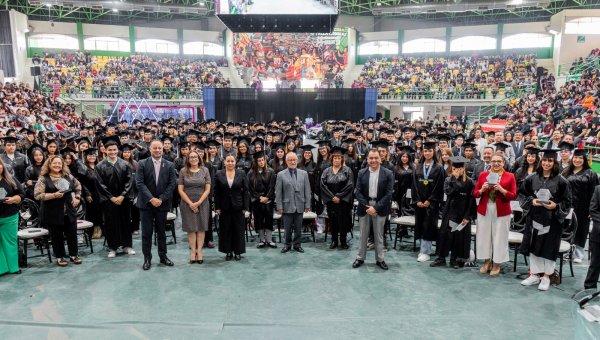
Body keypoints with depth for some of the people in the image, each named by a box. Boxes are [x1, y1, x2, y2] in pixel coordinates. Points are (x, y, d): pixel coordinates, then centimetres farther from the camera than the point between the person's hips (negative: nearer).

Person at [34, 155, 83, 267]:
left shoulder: (68, 176, 6)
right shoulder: (43, 179, -8)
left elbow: (78, 186, 20)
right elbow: (37, 195, -15)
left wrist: (77, 198, 9)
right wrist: (53, 195, -24)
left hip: (69, 211, 4)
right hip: (53, 214, -4)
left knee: (72, 234, 9)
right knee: (57, 236, 6)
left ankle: (74, 255, 22)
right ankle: (60, 257, 19)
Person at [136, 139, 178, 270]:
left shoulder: (169, 165, 4)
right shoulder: (142, 164, -1)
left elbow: (172, 184, -2)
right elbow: (139, 183, -8)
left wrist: (161, 199, -12)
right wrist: (151, 199, -17)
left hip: (162, 203, 1)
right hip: (146, 203, -1)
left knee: (161, 231, 11)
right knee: (146, 232, 4)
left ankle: (163, 256, 23)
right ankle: (147, 258, 15)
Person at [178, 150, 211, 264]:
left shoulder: (205, 170, 4)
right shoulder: (183, 171, 2)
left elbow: (207, 189, 1)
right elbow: (180, 190, -1)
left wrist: (199, 202, -9)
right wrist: (190, 203, -9)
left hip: (202, 203, 1)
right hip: (187, 203, 0)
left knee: (201, 228, 1)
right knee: (191, 228, 2)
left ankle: (199, 251, 7)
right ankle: (193, 252, 7)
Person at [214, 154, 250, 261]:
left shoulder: (241, 173, -1)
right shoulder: (219, 174, 1)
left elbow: (245, 191, -1)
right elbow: (216, 192, 2)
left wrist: (245, 207, -5)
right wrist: (217, 207, -3)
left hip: (238, 206, 0)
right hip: (224, 207, 1)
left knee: (238, 229, 6)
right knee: (225, 230, 7)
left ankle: (238, 251, 18)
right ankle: (228, 251, 20)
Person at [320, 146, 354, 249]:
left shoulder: (347, 170, -1)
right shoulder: (326, 171, 5)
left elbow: (350, 185, -9)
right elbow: (323, 185, -2)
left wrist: (339, 196, -14)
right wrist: (332, 197, -11)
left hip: (343, 201, -2)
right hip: (330, 201, 2)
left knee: (343, 221, 2)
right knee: (332, 221, 8)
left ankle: (343, 241, 16)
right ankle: (334, 240, 20)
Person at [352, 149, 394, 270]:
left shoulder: (388, 173, -5)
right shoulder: (361, 173, 1)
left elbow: (389, 193, -9)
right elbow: (357, 192, 0)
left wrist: (376, 207, -15)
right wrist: (367, 206, -11)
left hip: (380, 208, -1)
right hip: (365, 207, 2)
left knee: (379, 235, 9)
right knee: (363, 234, 11)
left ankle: (380, 259, 21)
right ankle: (360, 258, 23)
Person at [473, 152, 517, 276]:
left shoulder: (510, 176, 0)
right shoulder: (483, 175, 5)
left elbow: (513, 196, -4)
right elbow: (475, 194, 5)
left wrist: (501, 189, -19)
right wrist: (482, 189, -14)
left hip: (501, 212, -2)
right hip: (484, 211, 2)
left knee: (499, 237, 3)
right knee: (484, 236, 7)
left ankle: (496, 264, 18)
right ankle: (486, 262, 24)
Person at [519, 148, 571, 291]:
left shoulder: (561, 181, -5)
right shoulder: (532, 178, 2)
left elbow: (567, 202, -1)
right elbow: (524, 196, 8)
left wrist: (555, 206, -18)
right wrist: (532, 201, -11)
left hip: (552, 220, -2)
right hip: (534, 218, 3)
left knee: (549, 247, 4)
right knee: (534, 245, 9)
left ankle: (546, 277, 19)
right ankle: (534, 274, 21)